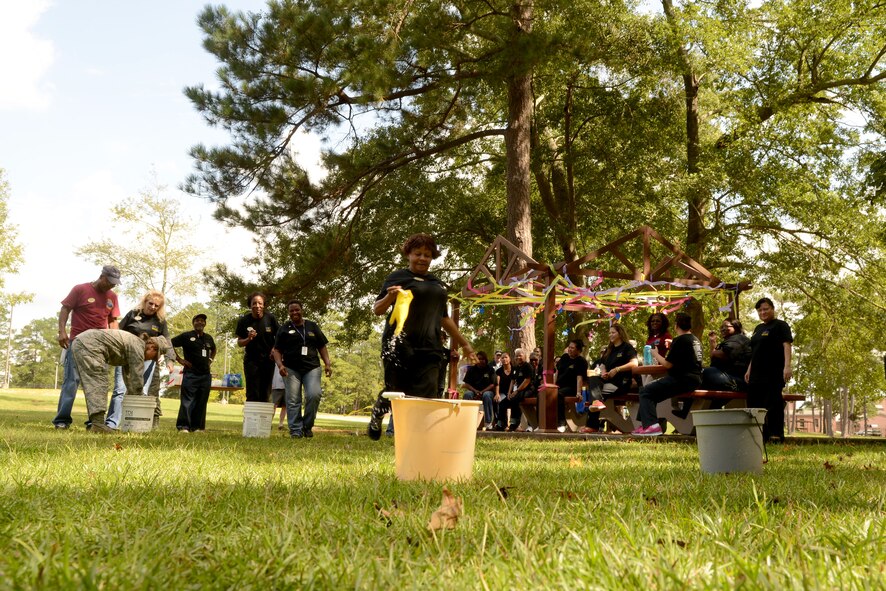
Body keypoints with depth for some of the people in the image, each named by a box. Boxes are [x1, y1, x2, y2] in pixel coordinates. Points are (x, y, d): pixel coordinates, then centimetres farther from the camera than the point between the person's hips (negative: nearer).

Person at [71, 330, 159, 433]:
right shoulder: (138, 345, -6)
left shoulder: (133, 344, 23)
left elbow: (128, 378, 31)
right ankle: (97, 424, -19)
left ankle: (94, 422, 10)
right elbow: (137, 376, -5)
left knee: (92, 386, 11)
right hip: (89, 344, -11)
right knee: (98, 384, -12)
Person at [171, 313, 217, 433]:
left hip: (206, 375, 5)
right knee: (187, 400, -9)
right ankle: (183, 426, -8)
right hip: (191, 374, -5)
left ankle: (197, 427, 12)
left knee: (201, 402, 5)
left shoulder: (209, 338, 14)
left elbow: (213, 349, 34)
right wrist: (179, 359, -5)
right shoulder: (186, 336, -2)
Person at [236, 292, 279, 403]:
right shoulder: (244, 321, -7)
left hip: (268, 360, 1)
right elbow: (239, 343, 1)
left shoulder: (270, 318, -7)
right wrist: (248, 339, -20)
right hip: (251, 360, -1)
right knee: (252, 395, -6)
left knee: (265, 395, 6)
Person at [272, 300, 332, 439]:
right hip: (291, 369, 0)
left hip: (312, 368, 0)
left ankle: (307, 426, 0)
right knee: (293, 400, -5)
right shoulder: (284, 329, 10)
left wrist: (327, 363, 2)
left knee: (314, 395, -17)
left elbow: (322, 347, 14)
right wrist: (280, 365, -10)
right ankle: (296, 430, 0)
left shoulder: (312, 326, 13)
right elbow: (277, 350, 8)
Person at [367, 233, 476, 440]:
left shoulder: (437, 283, 22)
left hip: (428, 348, 4)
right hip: (400, 347, -4)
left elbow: (444, 317, 29)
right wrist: (389, 297, -18)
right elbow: (377, 310, 3)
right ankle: (377, 413, 32)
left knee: (426, 398, -8)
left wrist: (463, 342, 28)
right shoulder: (398, 277, 5)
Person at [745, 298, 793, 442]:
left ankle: (776, 435, -3)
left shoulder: (780, 325, -2)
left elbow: (786, 345, -13)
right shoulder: (758, 328, 21)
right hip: (757, 374, 8)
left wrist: (787, 366, -25)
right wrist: (749, 370, 20)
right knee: (755, 404, 9)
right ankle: (761, 435, 17)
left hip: (773, 374, -8)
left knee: (773, 404, -8)